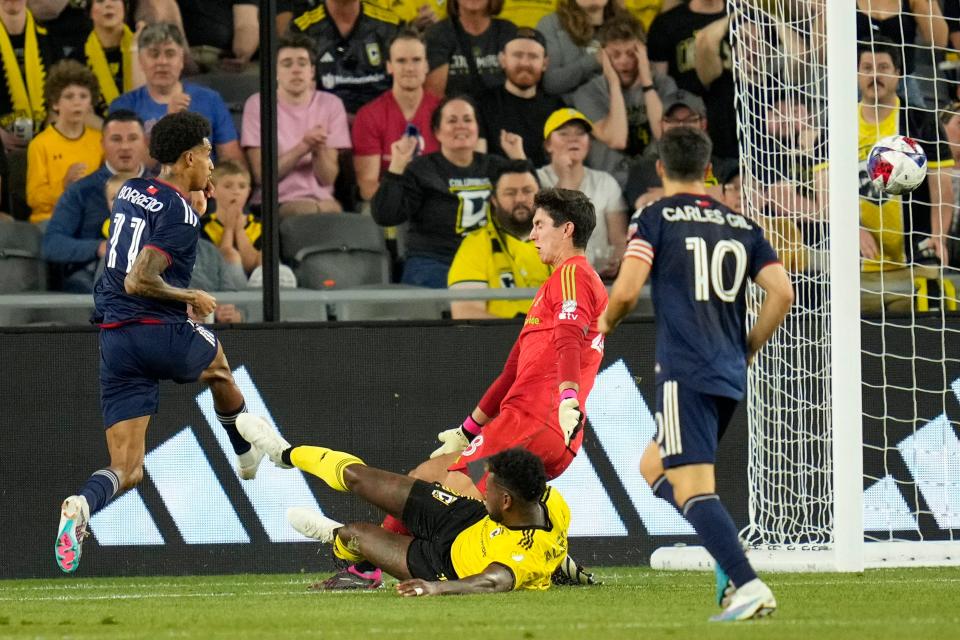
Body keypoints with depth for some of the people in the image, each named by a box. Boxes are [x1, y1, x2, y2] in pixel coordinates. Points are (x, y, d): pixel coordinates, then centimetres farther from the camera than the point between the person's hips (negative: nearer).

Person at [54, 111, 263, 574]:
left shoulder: (129, 192, 10)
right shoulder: (179, 213, -14)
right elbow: (139, 281, -23)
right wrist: (191, 298, -8)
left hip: (113, 340, 5)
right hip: (161, 334, -5)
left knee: (126, 472, 1)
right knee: (219, 368, 34)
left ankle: (82, 505, -31)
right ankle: (249, 457, 54)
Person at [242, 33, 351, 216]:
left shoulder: (331, 105, 10)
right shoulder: (257, 104, 4)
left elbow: (328, 178, 4)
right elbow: (261, 174, -4)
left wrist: (319, 150, -18)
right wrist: (303, 147, -16)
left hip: (323, 199, 2)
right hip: (280, 201, -2)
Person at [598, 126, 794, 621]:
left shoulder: (655, 218, 0)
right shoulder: (740, 225, 14)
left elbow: (626, 290, -10)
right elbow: (781, 292, 7)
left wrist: (606, 324, 12)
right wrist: (747, 350, 20)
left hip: (684, 372, -7)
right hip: (731, 376, 7)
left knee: (692, 487, -11)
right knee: (653, 468, 21)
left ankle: (748, 585, -27)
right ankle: (730, 558, 4)